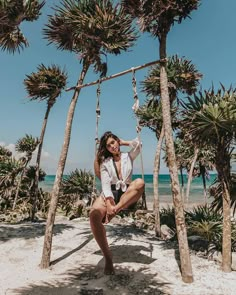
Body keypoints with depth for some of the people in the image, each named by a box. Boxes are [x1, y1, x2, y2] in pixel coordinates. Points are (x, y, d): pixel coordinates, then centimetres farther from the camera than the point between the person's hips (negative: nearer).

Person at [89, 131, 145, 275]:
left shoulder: (128, 157, 12)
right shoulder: (105, 162, 8)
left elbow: (137, 144, -8)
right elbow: (105, 185, -6)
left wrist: (123, 142, 9)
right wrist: (109, 204, -22)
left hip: (127, 196, 0)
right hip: (110, 194, 0)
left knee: (140, 182, -32)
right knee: (94, 214, -32)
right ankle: (108, 257, -21)